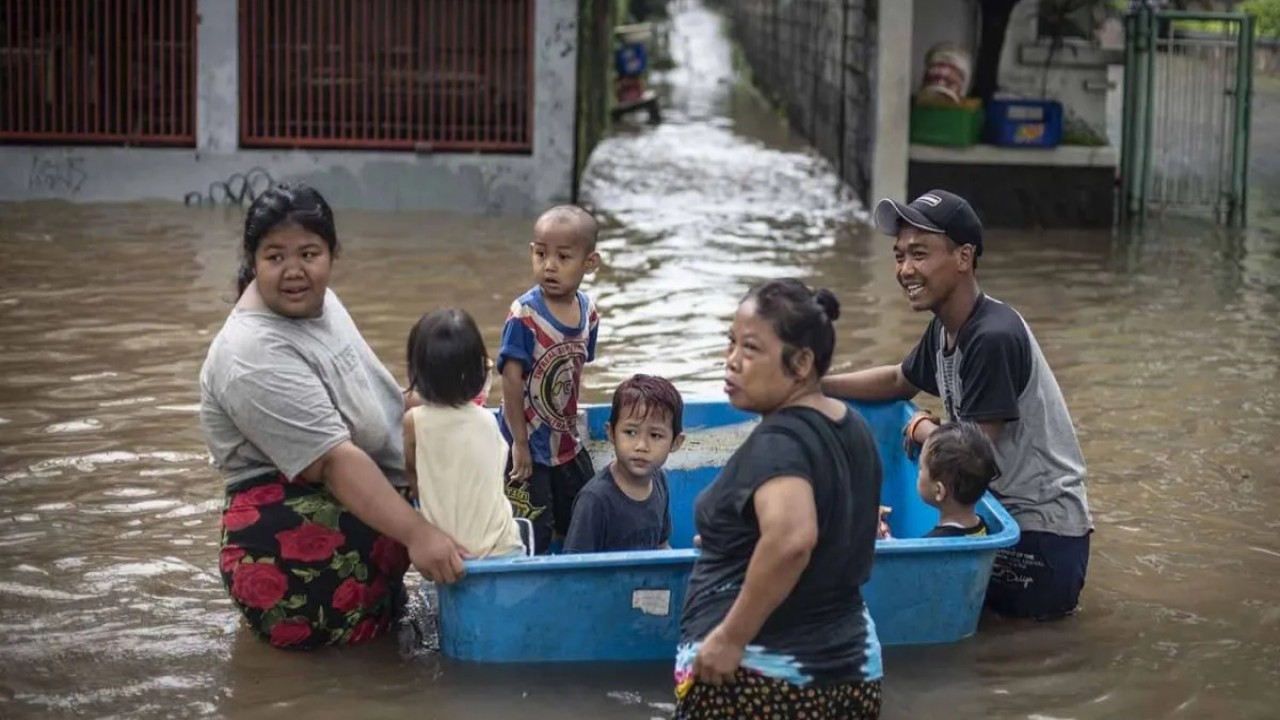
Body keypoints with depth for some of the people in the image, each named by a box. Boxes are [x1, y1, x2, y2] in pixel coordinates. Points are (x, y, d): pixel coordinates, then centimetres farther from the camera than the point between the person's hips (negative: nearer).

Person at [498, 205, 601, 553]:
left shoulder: (588, 312, -3)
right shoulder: (525, 315, -21)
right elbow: (512, 378, -20)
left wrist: (568, 425, 8)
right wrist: (520, 443, -18)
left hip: (567, 444, 6)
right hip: (530, 447, -6)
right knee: (531, 538, -2)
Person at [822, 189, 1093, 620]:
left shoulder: (993, 338, -25)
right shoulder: (944, 329, 3)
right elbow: (899, 381, 25)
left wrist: (921, 429, -2)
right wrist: (811, 386, 14)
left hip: (1041, 535, -9)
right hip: (1004, 508, 9)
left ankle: (1051, 598, 6)